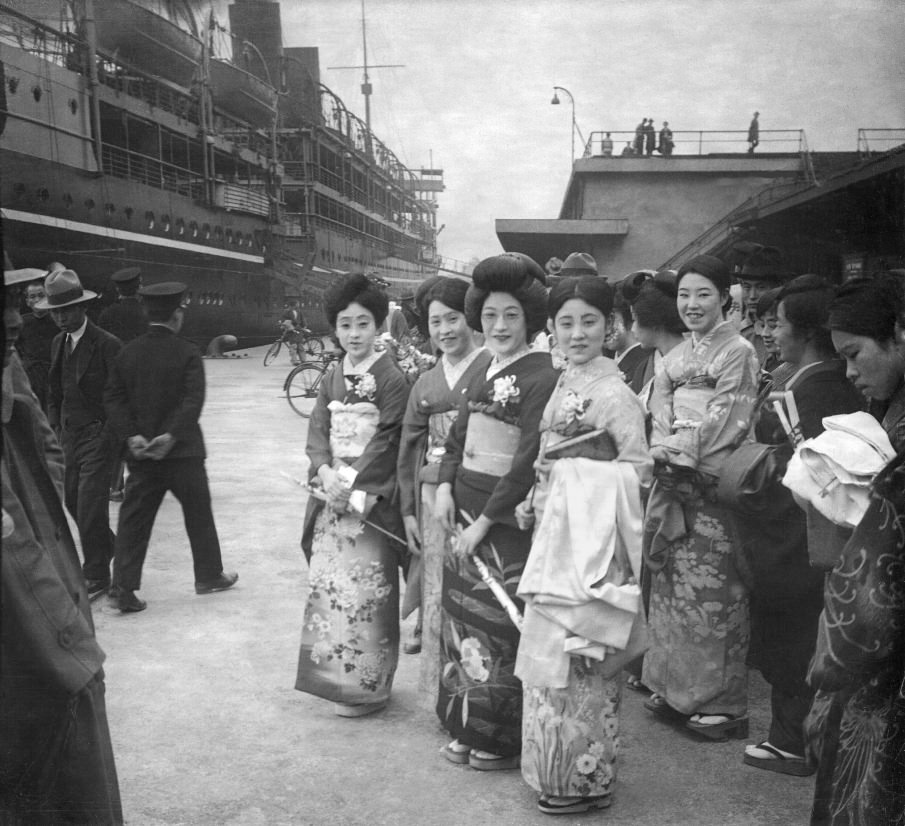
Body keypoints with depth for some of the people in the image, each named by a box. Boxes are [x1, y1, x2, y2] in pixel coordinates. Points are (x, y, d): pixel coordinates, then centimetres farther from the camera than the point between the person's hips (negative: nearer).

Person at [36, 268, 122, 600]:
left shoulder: (107, 345, -14)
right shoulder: (59, 343, 9)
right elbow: (55, 390, 18)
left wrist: (113, 432, -15)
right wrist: (55, 424, 9)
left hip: (99, 435, -7)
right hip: (69, 434, 7)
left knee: (90, 506, -6)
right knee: (73, 501, 15)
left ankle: (96, 577, 7)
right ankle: (107, 547, 39)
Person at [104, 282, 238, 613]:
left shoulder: (127, 352, 4)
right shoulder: (187, 353, -10)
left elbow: (113, 398, 0)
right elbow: (193, 401, -20)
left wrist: (131, 435, -6)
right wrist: (172, 435, -21)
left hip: (142, 452, 4)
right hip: (183, 451, -4)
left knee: (133, 519, 8)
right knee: (198, 514, 12)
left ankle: (123, 588, 4)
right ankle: (209, 576, 25)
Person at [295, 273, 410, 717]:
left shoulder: (391, 379, -7)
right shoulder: (332, 379, 11)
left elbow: (385, 442, -12)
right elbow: (317, 430, 5)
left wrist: (354, 487, -17)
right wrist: (325, 472, -13)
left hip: (370, 497, -6)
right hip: (332, 495, 6)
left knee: (366, 588, -1)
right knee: (329, 583, 10)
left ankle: (367, 684, 14)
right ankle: (334, 673, 25)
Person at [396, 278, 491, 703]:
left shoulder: (493, 369, -5)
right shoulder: (425, 384, 13)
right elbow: (409, 449, 15)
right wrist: (408, 509, 11)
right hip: (433, 496, 5)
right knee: (437, 596, 10)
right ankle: (442, 693, 24)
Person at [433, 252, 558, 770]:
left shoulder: (542, 376, -14)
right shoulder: (484, 371, 11)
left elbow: (528, 460, -18)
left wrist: (484, 522, -17)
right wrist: (445, 485, 0)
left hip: (506, 520, -7)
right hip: (464, 513, 8)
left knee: (501, 625, 3)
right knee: (463, 616, 14)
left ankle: (503, 739, 21)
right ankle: (467, 727, 31)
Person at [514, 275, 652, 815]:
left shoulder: (614, 392, -14)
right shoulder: (566, 381, 10)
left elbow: (638, 469, -15)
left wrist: (585, 487, -15)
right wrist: (536, 502, 6)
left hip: (590, 541, -8)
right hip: (555, 532, 8)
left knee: (576, 657, 2)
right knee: (553, 652, 15)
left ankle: (586, 779, 19)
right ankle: (559, 770, 30)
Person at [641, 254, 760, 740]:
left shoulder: (738, 353, -4)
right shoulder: (675, 356, 15)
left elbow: (725, 421, -12)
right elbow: (659, 412, 8)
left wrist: (681, 452, -16)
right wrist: (664, 448, -10)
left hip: (712, 485, -6)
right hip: (672, 482, 6)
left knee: (711, 591, -2)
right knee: (670, 585, 10)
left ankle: (722, 702, 10)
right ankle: (674, 688, 23)